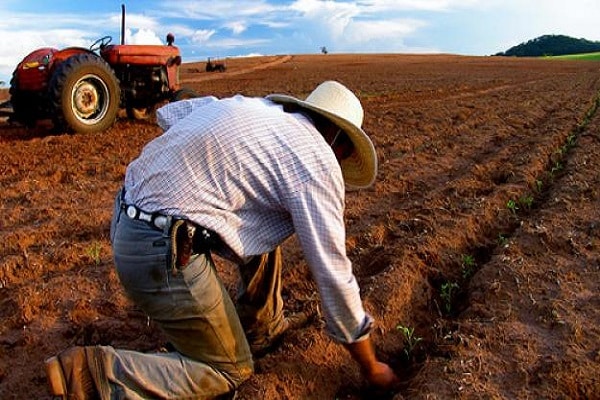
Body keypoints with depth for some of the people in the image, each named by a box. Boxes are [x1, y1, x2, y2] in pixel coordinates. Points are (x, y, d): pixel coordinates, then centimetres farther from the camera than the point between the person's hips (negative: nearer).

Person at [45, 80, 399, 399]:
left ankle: (263, 329, 33)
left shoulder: (250, 105, 13)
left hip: (125, 219, 9)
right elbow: (334, 273, -6)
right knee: (228, 371, 10)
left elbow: (168, 113, 22)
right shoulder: (317, 161, -7)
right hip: (163, 251, -9)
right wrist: (371, 367, 6)